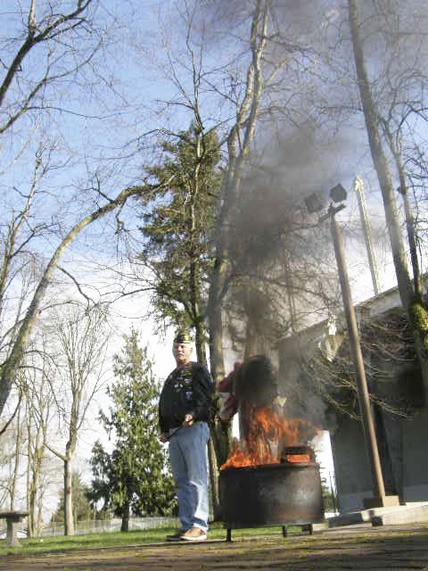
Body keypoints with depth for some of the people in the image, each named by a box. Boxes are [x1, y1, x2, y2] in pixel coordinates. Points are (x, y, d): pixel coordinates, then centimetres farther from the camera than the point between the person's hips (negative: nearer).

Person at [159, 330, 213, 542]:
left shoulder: (198, 370, 6)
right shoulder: (171, 377, 27)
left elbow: (208, 395, -10)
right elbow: (163, 405, 27)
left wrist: (193, 414, -24)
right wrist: (163, 429, 14)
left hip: (194, 429, -8)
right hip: (174, 434, 8)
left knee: (197, 479, -11)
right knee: (181, 482, 6)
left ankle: (199, 526, -12)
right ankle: (186, 526, 10)